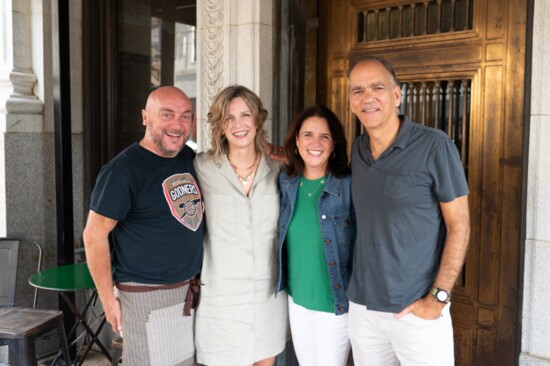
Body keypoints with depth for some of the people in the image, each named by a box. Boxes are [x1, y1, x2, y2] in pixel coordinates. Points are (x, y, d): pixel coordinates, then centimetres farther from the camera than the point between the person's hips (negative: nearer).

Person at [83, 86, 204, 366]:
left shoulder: (190, 158, 5)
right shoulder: (122, 170, -15)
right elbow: (94, 237, -12)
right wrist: (108, 300, -11)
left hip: (190, 291, 7)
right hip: (147, 297, -6)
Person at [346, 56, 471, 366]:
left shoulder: (435, 146, -11)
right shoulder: (357, 150, 4)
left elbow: (459, 226, -9)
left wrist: (438, 297, -14)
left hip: (417, 309, -5)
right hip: (362, 306, 5)